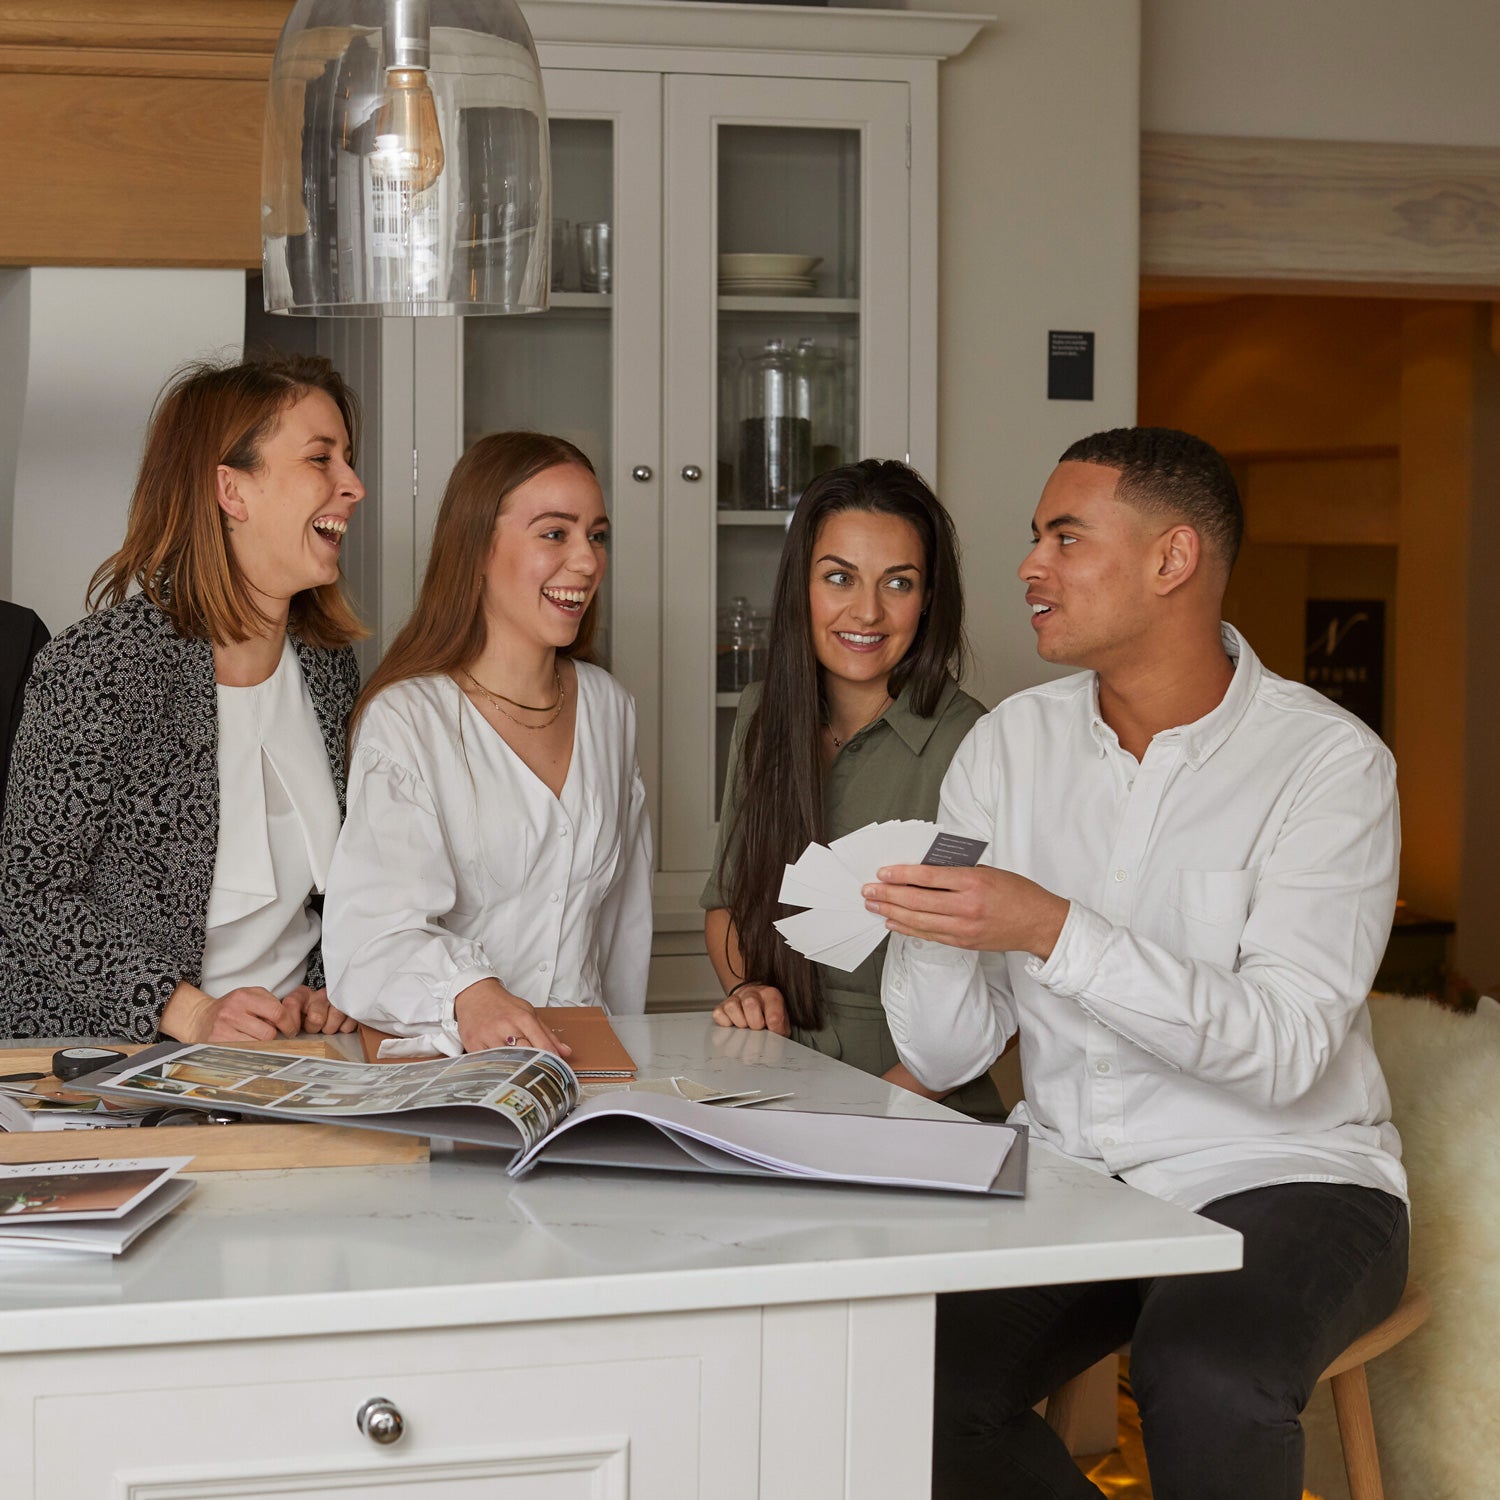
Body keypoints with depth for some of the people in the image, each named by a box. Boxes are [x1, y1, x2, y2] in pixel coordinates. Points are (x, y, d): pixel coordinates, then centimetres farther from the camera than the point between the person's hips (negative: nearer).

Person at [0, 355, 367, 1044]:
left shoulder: (327, 662, 7)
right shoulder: (101, 665, -14)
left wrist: (331, 990, -1)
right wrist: (193, 1014, -20)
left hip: (289, 1036, 4)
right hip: (113, 1051, -4)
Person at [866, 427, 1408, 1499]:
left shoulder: (1330, 760, -10)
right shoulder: (1012, 744, 4)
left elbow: (1283, 1050, -22)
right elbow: (944, 1057, 2)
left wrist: (1051, 930, -30)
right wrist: (930, 921, -19)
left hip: (1280, 1178, -4)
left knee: (1205, 1374, -35)